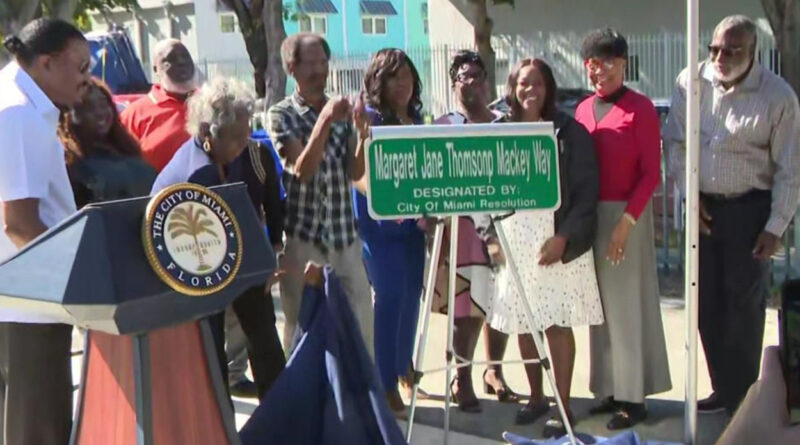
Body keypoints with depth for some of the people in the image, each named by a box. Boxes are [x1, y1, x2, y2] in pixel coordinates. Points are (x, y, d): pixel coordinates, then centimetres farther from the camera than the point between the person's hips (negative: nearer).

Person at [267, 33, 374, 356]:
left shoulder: (342, 112, 10)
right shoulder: (281, 115, -2)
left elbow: (356, 173, 3)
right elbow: (302, 170, -15)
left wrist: (362, 133, -14)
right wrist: (325, 120, -23)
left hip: (345, 237, 4)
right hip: (303, 239, -4)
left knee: (361, 324, 7)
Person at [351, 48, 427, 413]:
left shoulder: (416, 118, 12)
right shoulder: (369, 119, -9)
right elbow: (358, 174, -18)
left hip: (413, 217, 7)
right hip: (380, 220, -7)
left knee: (411, 294, 12)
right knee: (390, 297, -6)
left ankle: (403, 367, 28)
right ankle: (386, 384, 3)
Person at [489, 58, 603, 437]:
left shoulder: (569, 131, -2)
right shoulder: (499, 131, 7)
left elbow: (586, 191, -5)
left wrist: (564, 237, -14)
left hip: (558, 240, -3)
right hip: (514, 240, 3)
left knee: (558, 324, -1)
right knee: (523, 324, 9)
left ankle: (563, 406, 8)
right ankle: (536, 397, 26)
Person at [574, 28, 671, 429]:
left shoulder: (639, 108, -7)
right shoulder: (583, 109, 10)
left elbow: (651, 173, -10)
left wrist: (626, 222, -18)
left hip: (626, 215, -6)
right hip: (588, 215, 6)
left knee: (627, 302, 0)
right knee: (601, 304, 11)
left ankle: (634, 397, 10)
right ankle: (611, 389, 22)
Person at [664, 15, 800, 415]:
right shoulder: (690, 82, -2)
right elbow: (675, 142, 7)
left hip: (749, 208, -4)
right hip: (703, 205, 4)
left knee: (745, 303, 2)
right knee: (707, 302, 9)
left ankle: (743, 397, 16)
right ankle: (724, 389, 23)